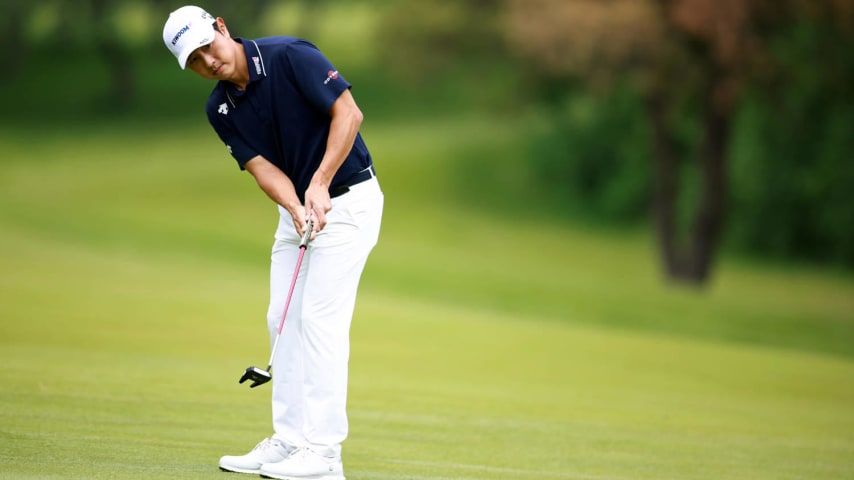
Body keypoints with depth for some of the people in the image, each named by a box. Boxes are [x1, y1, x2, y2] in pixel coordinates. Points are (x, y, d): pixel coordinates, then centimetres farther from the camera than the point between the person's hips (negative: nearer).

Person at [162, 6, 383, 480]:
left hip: (347, 199, -8)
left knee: (320, 317, -12)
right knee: (283, 320, 7)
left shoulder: (290, 57, -18)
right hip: (296, 208, 8)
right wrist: (296, 208, -26)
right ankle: (289, 440, 14)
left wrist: (319, 185, -26)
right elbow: (263, 167, -7)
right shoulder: (220, 109, 1)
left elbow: (348, 112, -21)